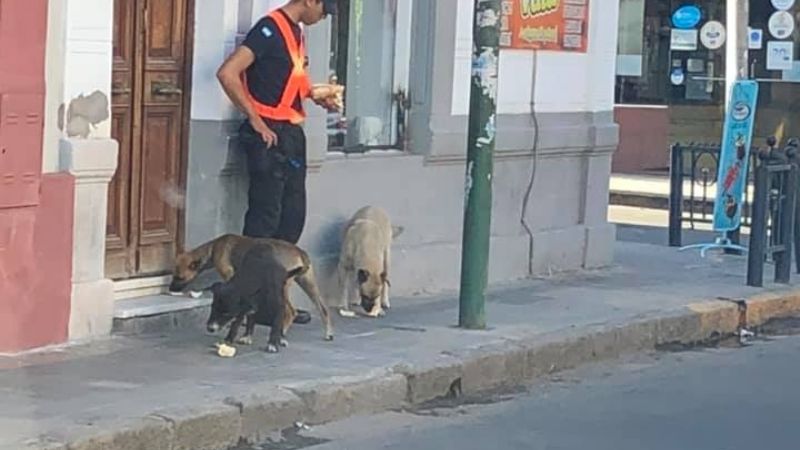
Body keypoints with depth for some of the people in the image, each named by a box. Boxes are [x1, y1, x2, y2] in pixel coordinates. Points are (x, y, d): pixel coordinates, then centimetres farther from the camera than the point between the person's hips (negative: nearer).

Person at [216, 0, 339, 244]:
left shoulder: (296, 32, 13)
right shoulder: (270, 29, -15)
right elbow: (227, 73, -24)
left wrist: (316, 94, 11)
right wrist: (255, 119, -19)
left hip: (292, 132, 9)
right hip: (270, 133, -9)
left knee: (294, 213, 11)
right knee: (265, 214, -6)